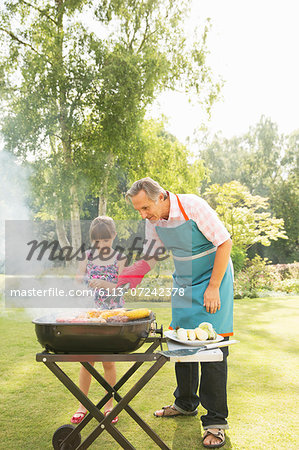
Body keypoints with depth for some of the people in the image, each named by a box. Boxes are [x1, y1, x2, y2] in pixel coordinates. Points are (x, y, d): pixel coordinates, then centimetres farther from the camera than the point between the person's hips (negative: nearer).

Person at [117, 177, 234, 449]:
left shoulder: (193, 206, -23)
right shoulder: (153, 221, -4)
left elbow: (225, 243, -18)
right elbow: (148, 258, 9)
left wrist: (213, 288, -19)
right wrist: (119, 281, -5)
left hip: (212, 279, -6)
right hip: (183, 282, 6)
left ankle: (215, 421, 1)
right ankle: (186, 403, 27)